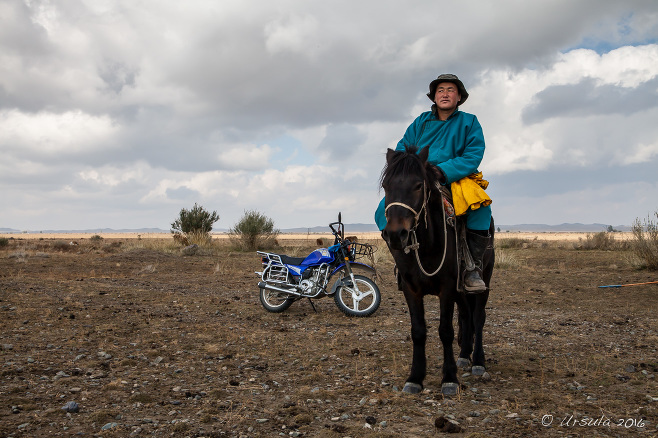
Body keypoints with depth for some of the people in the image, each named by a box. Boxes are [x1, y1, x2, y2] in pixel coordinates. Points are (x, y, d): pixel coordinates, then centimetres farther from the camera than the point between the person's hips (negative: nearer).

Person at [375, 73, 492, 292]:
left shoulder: (469, 122, 5)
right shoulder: (421, 121, 13)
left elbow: (473, 156, -7)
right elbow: (402, 148, 10)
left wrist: (442, 171, -22)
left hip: (456, 181, -2)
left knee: (481, 208, -33)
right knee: (384, 209, -19)